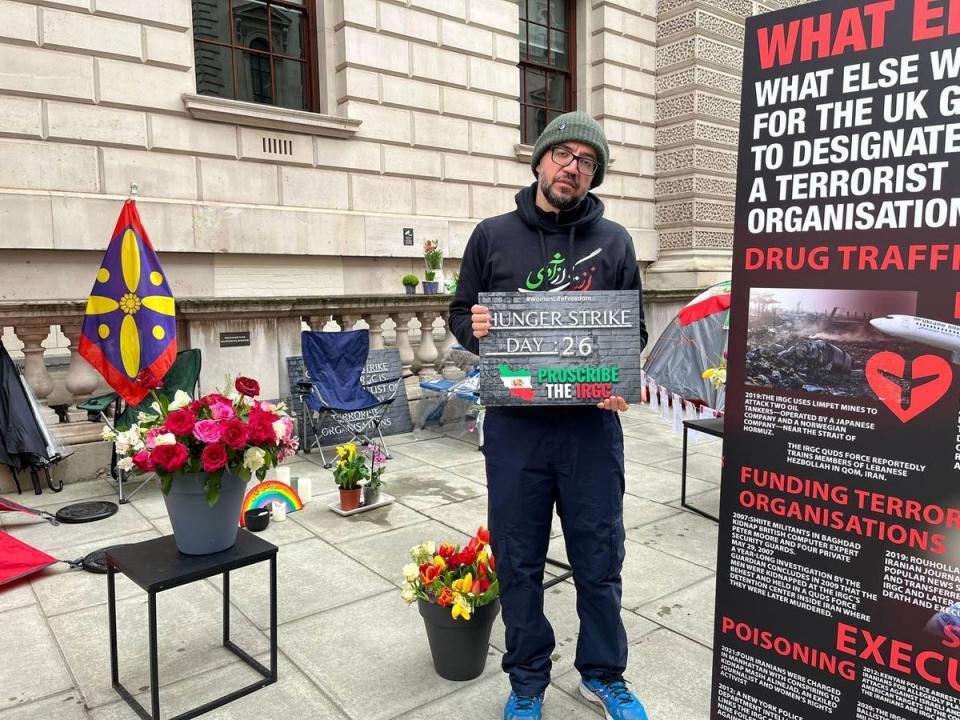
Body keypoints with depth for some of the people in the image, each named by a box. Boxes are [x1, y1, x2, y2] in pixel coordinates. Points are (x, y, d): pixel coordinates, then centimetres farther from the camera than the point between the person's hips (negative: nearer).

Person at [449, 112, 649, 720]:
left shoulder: (614, 241, 6)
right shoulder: (493, 235, 5)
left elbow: (635, 329, 8)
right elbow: (460, 315, 10)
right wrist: (474, 328, -13)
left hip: (592, 424, 1)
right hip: (515, 424, 0)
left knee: (600, 559, 12)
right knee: (518, 562, 11)